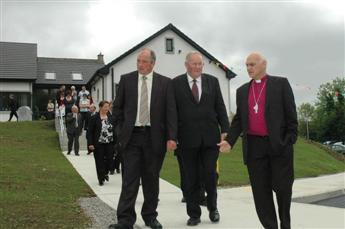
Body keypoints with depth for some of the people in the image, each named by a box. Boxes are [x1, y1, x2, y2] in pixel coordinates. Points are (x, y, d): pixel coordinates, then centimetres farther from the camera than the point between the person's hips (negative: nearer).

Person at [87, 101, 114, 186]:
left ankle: (105, 173, 29)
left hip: (109, 143, 3)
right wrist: (90, 144, -12)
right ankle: (101, 178, 15)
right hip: (98, 144, -3)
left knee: (109, 159, 0)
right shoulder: (94, 118, -5)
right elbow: (90, 132, -5)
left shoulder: (111, 117, 7)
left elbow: (114, 130, 12)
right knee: (100, 161, 2)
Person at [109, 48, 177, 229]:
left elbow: (171, 111, -1)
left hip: (154, 137, 0)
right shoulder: (126, 80, 5)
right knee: (129, 180, -1)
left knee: (151, 180, 10)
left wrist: (171, 137, -8)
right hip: (131, 136, 0)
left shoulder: (165, 83, 2)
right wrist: (119, 131, 3)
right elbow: (117, 107, 9)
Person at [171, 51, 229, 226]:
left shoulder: (212, 81, 8)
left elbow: (220, 107, 7)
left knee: (210, 175, 4)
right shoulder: (176, 83, 1)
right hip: (187, 138, -1)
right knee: (191, 179, 7)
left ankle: (212, 207, 28)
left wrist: (225, 130, -1)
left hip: (210, 136, 1)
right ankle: (194, 214, 21)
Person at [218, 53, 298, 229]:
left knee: (282, 187, 2)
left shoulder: (280, 83, 4)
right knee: (261, 190, 2)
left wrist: (290, 140, -9)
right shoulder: (242, 91, 15)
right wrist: (230, 140, -1)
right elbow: (239, 120, 13)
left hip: (279, 144, -3)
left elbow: (291, 114, -1)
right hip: (254, 146, 3)